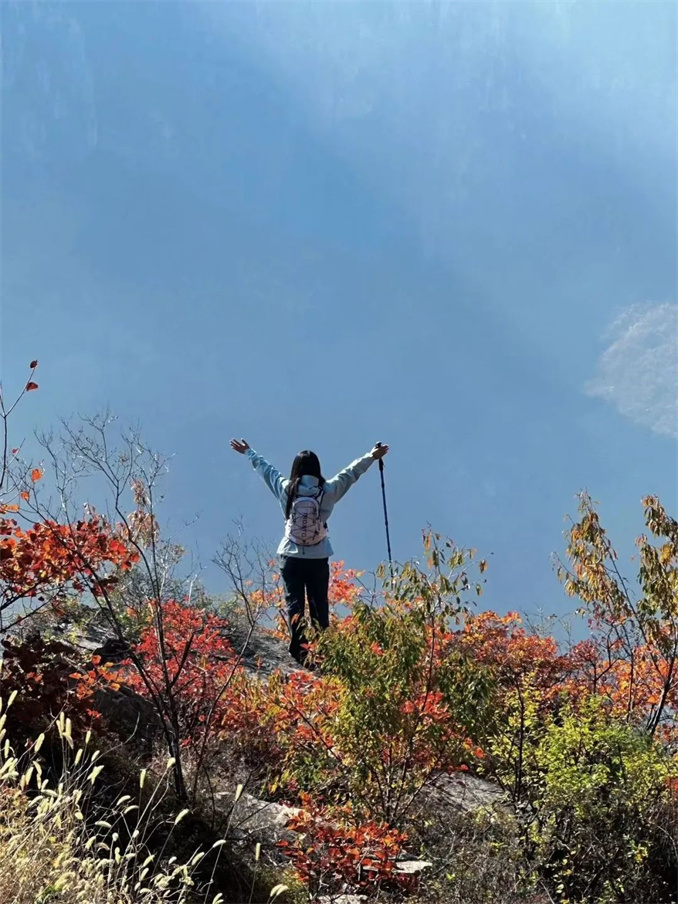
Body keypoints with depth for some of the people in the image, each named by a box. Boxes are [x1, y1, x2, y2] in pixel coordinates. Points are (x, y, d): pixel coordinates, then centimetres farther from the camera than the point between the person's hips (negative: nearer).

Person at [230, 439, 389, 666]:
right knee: (319, 605, 11)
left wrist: (248, 452, 27)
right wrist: (372, 456, 22)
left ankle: (300, 649, -13)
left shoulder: (286, 489, -6)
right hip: (319, 559, 0)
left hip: (291, 557, 0)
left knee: (294, 604, 0)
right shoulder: (328, 491, -7)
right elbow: (350, 473, 7)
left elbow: (265, 469, 10)